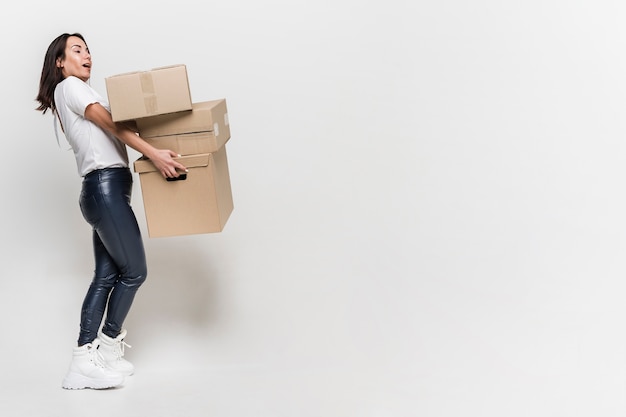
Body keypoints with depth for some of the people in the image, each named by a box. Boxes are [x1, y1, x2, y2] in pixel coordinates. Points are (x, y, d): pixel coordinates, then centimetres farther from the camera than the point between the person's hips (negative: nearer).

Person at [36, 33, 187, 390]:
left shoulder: (81, 93, 27)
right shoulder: (69, 86, -1)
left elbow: (110, 129, 18)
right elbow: (110, 123, -14)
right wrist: (154, 153, -24)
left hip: (105, 191, 9)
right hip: (105, 188, -9)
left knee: (106, 276, 5)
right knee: (134, 271, -4)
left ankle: (85, 360, 4)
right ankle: (109, 344, 8)